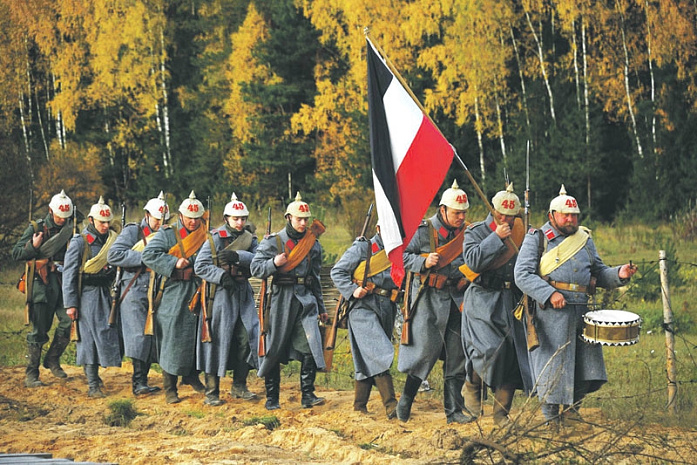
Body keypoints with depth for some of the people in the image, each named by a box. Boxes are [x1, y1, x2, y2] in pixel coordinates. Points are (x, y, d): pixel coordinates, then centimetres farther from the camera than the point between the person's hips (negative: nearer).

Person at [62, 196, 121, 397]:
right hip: (87, 296, -6)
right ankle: (92, 385, -4)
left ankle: (94, 374, 25)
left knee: (107, 334, 7)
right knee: (90, 337, -5)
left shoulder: (112, 240, 10)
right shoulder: (79, 242, -7)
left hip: (106, 294, 6)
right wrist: (70, 304, -11)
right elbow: (69, 273, -8)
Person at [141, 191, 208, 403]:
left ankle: (191, 376, 30)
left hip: (199, 294, 4)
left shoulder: (206, 235, 11)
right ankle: (169, 388, 3)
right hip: (174, 295, -4)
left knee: (198, 336, 10)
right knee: (172, 339, -4)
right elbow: (149, 255, -12)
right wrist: (174, 263, -18)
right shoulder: (167, 233, -1)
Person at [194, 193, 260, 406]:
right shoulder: (214, 239, -4)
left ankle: (239, 386, 17)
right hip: (221, 294, -5)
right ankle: (212, 391, 2)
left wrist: (237, 256, -24)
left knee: (247, 337, 3)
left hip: (244, 293, 5)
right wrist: (222, 276, -19)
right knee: (217, 340, -4)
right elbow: (200, 266, -8)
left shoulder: (250, 239, 9)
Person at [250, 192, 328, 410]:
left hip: (306, 299, 3)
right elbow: (255, 268, -4)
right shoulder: (273, 242, 0)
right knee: (275, 349, 3)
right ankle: (272, 398, 13)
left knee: (311, 345, -11)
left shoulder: (313, 244, 12)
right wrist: (274, 263, -22)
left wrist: (321, 308, 22)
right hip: (281, 299, -3)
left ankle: (307, 395, -3)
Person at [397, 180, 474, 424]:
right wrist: (423, 262, -17)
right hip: (429, 299, -4)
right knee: (427, 349, -9)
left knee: (457, 355, 3)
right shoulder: (424, 231, -4)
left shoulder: (466, 233, 9)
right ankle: (406, 399, 10)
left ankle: (454, 410, 10)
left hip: (457, 300, 4)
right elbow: (403, 256, -2)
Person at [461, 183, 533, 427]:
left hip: (511, 301, 4)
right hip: (483, 300, -4)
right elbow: (473, 261, -20)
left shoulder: (519, 230, 10)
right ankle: (472, 386, 12)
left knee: (513, 354, -1)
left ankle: (501, 414, 9)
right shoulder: (475, 232, -3)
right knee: (490, 348, -20)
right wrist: (497, 237, -20)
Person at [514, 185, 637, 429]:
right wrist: (549, 294, -18)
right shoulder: (537, 239, 2)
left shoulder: (585, 239, 19)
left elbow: (598, 272, 23)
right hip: (552, 311, -5)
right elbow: (522, 275, -7)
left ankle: (572, 408, 24)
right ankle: (551, 417, 10)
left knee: (587, 363, 5)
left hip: (584, 310, 5)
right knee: (553, 362, -2)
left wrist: (619, 274, 2)